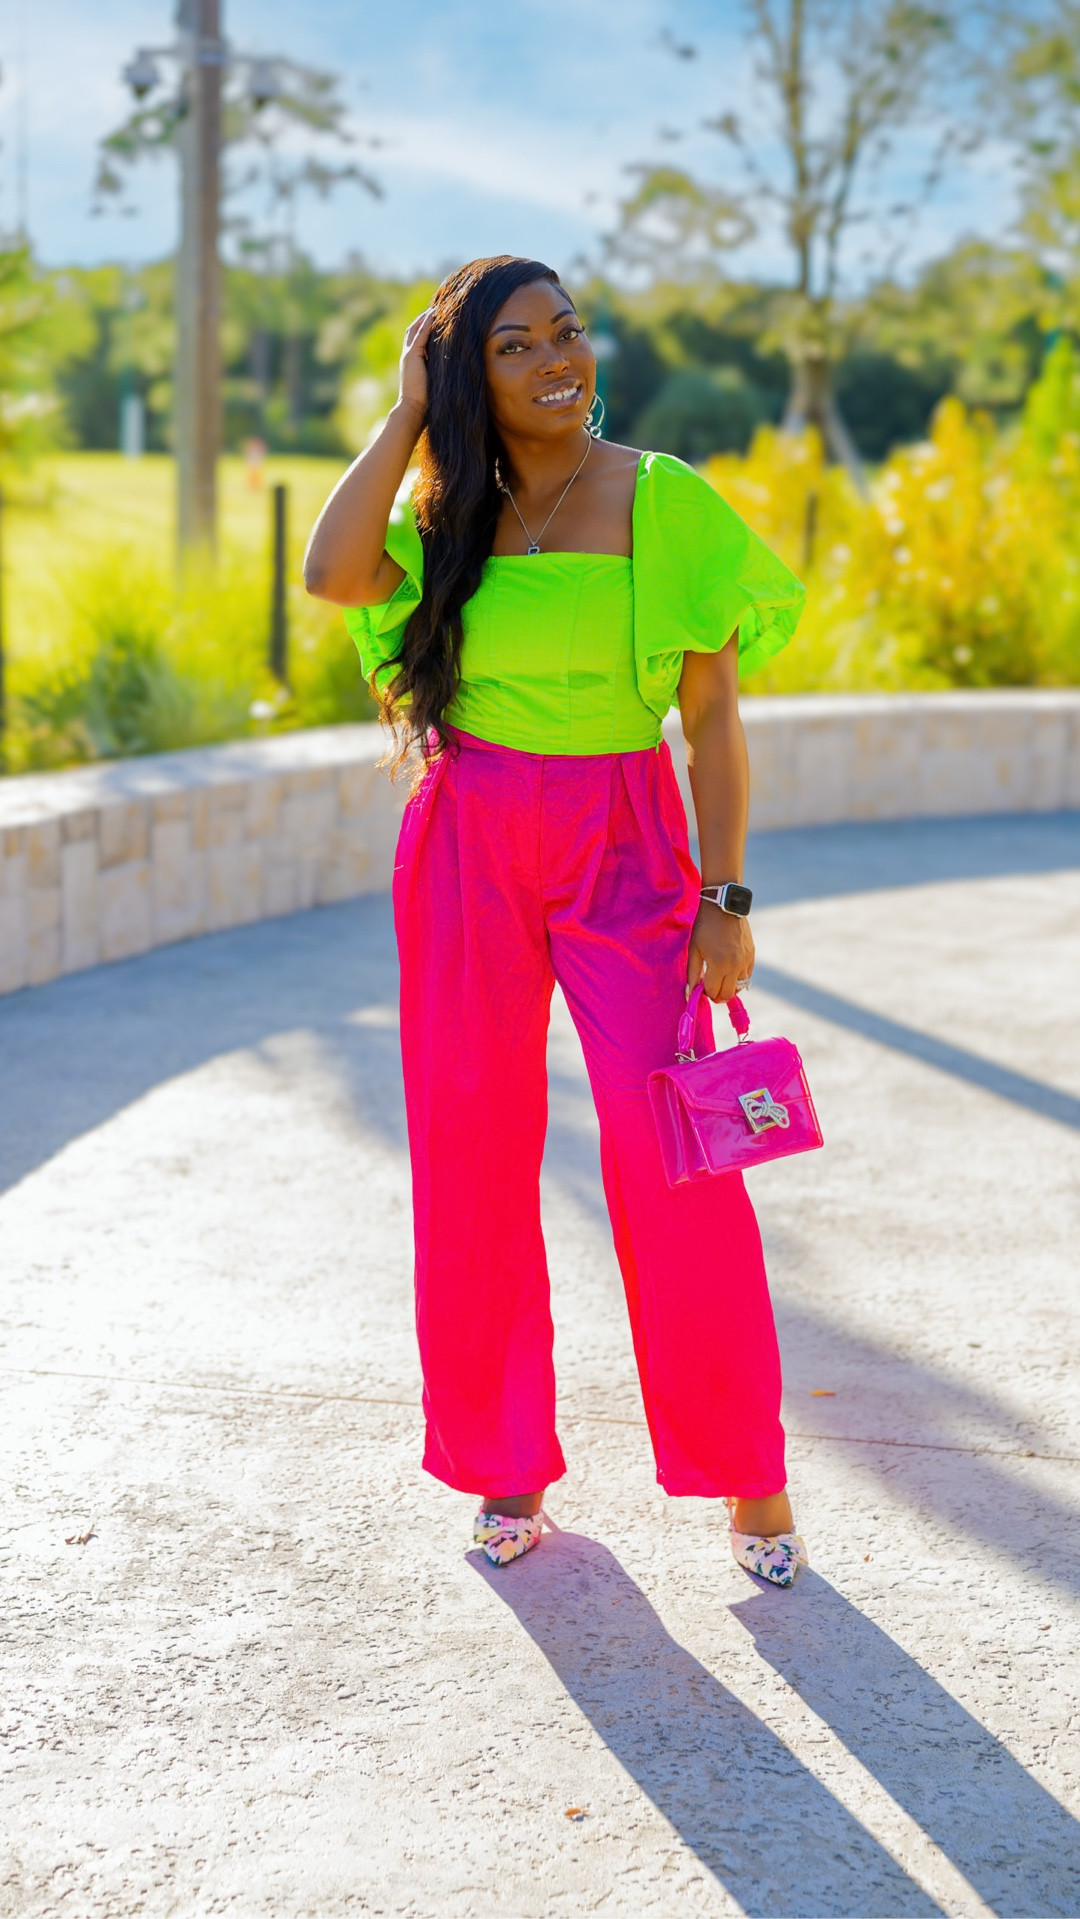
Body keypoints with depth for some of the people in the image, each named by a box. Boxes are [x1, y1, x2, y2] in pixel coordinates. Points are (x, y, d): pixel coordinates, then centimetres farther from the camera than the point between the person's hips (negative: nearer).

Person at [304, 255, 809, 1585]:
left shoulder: (663, 501, -3)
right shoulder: (448, 513, 6)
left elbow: (714, 718, -3)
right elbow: (331, 574, -16)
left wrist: (725, 899, -8)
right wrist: (408, 413, -6)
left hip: (623, 841, -3)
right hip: (466, 844, 3)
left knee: (671, 1159, -9)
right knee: (472, 1160, 6)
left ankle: (745, 1474, 8)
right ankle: (506, 1464, 22)